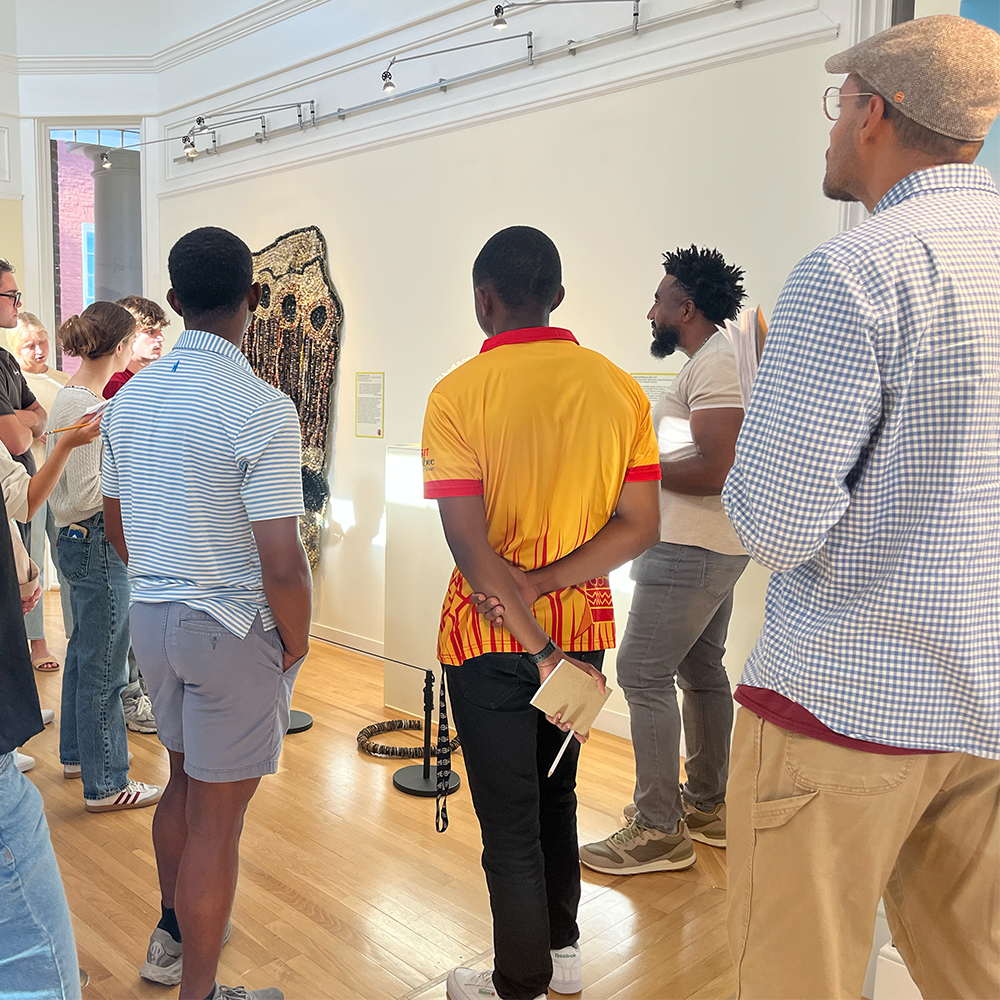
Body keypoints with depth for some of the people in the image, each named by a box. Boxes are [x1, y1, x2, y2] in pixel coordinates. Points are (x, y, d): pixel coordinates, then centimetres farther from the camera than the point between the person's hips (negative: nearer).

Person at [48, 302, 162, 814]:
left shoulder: (68, 396, 10)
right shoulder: (87, 406, -20)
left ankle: (76, 753, 37)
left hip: (77, 541, 11)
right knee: (104, 665, -1)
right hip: (96, 543, -10)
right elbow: (85, 493, -23)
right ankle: (106, 784, 11)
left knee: (85, 651, 22)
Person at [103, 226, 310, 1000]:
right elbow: (281, 561, -23)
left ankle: (173, 935, 46)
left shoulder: (130, 397, 3)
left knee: (185, 782, 26)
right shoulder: (261, 409, -20)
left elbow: (117, 521, 14)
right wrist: (296, 643, -7)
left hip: (153, 616, 8)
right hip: (233, 626, -7)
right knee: (217, 820, 6)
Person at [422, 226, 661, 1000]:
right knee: (556, 793, 24)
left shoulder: (459, 394, -15)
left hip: (493, 636, -4)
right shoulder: (620, 387, -2)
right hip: (584, 624, 5)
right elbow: (640, 525, -6)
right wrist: (543, 585, -12)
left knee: (509, 819, 11)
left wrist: (542, 652, -21)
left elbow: (470, 543, -22)